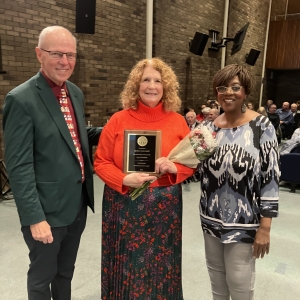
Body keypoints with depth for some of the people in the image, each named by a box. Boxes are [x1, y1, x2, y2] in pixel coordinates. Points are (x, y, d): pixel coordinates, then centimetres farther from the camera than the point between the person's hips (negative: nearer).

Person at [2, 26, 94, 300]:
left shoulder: (76, 93, 6)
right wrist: (34, 217, -20)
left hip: (78, 204, 7)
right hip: (48, 208, -6)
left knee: (66, 271, 25)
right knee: (42, 276, 16)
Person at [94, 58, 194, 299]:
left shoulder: (178, 121, 0)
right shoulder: (119, 120, -3)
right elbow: (101, 162, -2)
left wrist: (174, 168, -15)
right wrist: (124, 180, -18)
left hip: (165, 208, 1)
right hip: (125, 206, -1)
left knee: (162, 267, 15)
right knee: (128, 267, 12)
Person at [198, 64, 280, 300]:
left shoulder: (261, 126, -12)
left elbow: (271, 177, -13)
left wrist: (265, 227, -14)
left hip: (244, 221, -4)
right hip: (212, 218, 5)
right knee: (216, 276, 20)